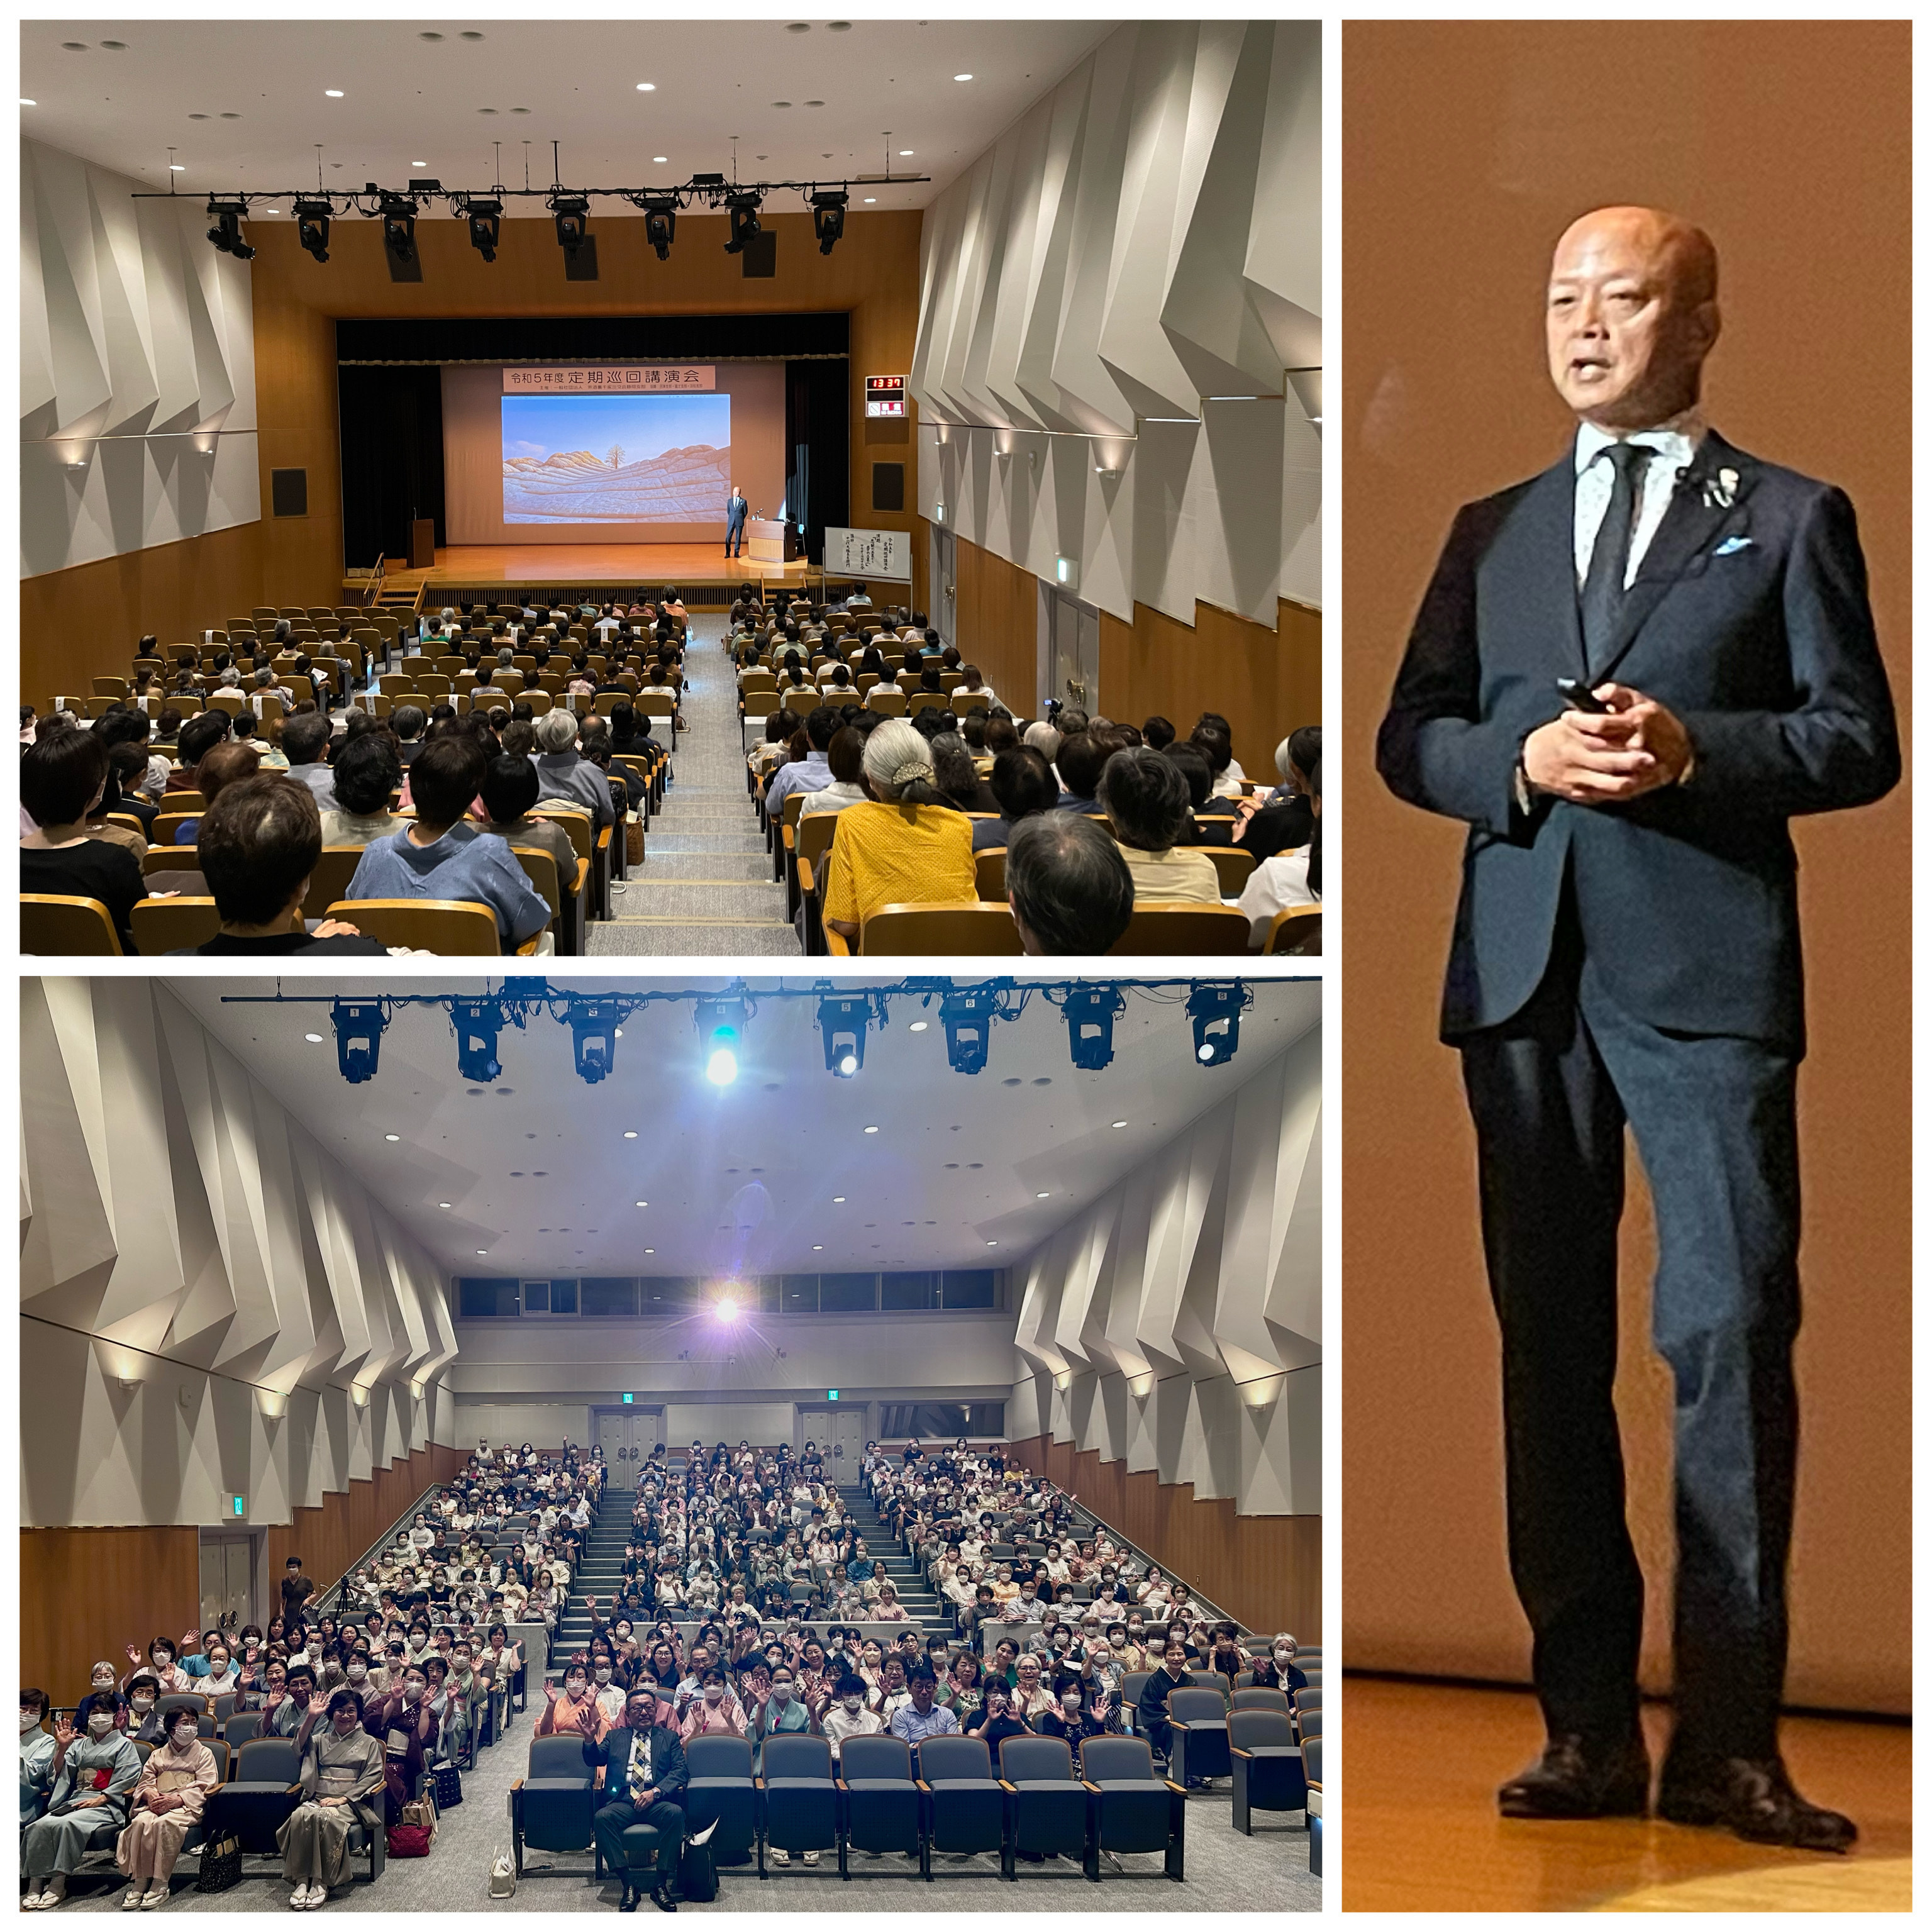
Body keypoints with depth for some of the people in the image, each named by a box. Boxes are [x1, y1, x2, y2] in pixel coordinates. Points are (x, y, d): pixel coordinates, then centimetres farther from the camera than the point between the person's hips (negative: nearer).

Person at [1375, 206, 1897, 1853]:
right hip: (1523, 970, 4)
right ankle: (1588, 1728, 11)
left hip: (1706, 973, -4)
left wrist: (1695, 750, -14)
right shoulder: (1494, 530, 20)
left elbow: (1859, 739, 2)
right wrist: (1521, 757, -6)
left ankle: (1730, 1739, -2)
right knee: (1551, 1347, 5)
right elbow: (1407, 736, 14)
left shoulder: (1791, 517, 10)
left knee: (1732, 1334, -10)